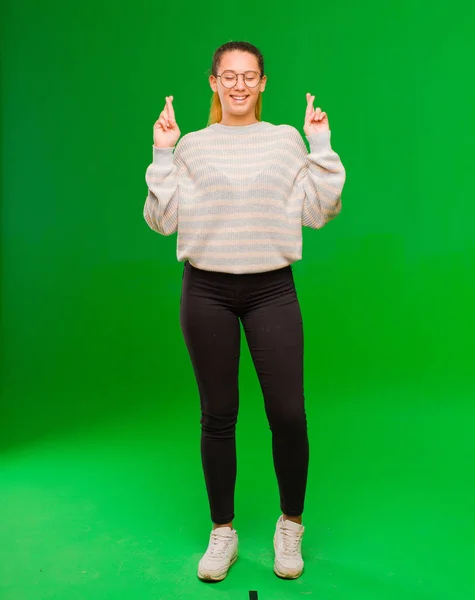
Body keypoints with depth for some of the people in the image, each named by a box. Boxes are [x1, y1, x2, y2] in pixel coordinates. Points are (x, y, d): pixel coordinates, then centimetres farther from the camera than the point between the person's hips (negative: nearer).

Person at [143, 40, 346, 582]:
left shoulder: (287, 140, 8)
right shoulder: (191, 146, 6)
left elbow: (317, 213, 2)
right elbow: (162, 220, 1)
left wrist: (321, 147, -2)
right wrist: (162, 154, -5)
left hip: (271, 290, 0)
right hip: (207, 292, 0)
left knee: (288, 414, -3)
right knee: (218, 415, 7)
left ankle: (290, 524, 24)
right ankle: (222, 532, 27)